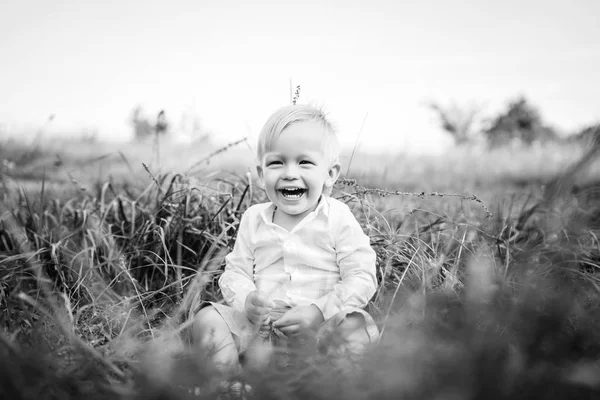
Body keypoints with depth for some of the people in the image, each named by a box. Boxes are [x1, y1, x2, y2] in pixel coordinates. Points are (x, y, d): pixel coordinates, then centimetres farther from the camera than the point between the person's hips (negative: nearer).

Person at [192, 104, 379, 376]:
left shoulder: (338, 218, -4)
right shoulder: (253, 219, 6)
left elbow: (362, 278, -8)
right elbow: (235, 271, 8)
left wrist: (317, 312, -21)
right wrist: (247, 300, -16)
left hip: (323, 323, -3)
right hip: (261, 322, 3)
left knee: (359, 327, -32)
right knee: (207, 320, -17)